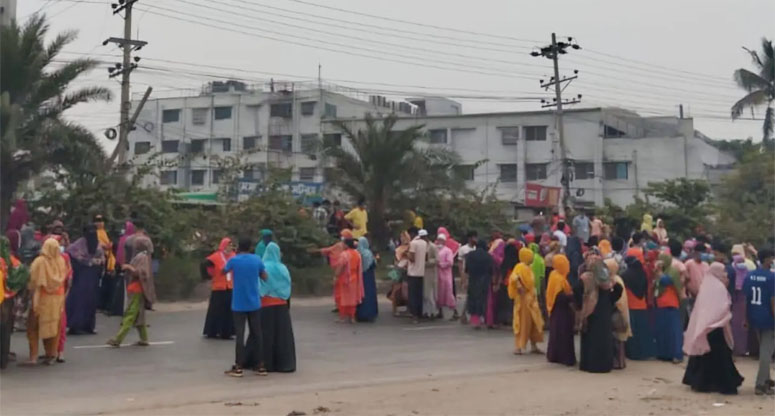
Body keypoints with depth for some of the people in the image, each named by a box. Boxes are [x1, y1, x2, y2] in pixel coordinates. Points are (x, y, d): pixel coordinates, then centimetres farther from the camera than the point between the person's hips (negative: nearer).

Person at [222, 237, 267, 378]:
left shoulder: (233, 260, -7)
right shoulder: (257, 259, 0)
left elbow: (224, 271, 14)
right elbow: (264, 277, 7)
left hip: (239, 304, -2)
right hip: (254, 303, 2)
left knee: (240, 334, 0)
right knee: (257, 333, 8)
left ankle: (238, 367, 2)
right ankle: (260, 366, 11)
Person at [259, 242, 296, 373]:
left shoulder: (263, 267, -8)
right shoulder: (283, 268, 0)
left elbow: (259, 287, -8)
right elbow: (288, 288, 2)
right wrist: (288, 304, 12)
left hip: (266, 304, -2)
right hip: (281, 305, 2)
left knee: (267, 334, 3)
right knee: (283, 333, 7)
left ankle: (267, 364, 3)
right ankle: (284, 363, 8)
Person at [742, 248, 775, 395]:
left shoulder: (749, 276, 4)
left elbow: (745, 298, 6)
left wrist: (746, 318, 12)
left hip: (754, 317, 7)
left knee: (763, 349, 22)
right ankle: (761, 384, -1)